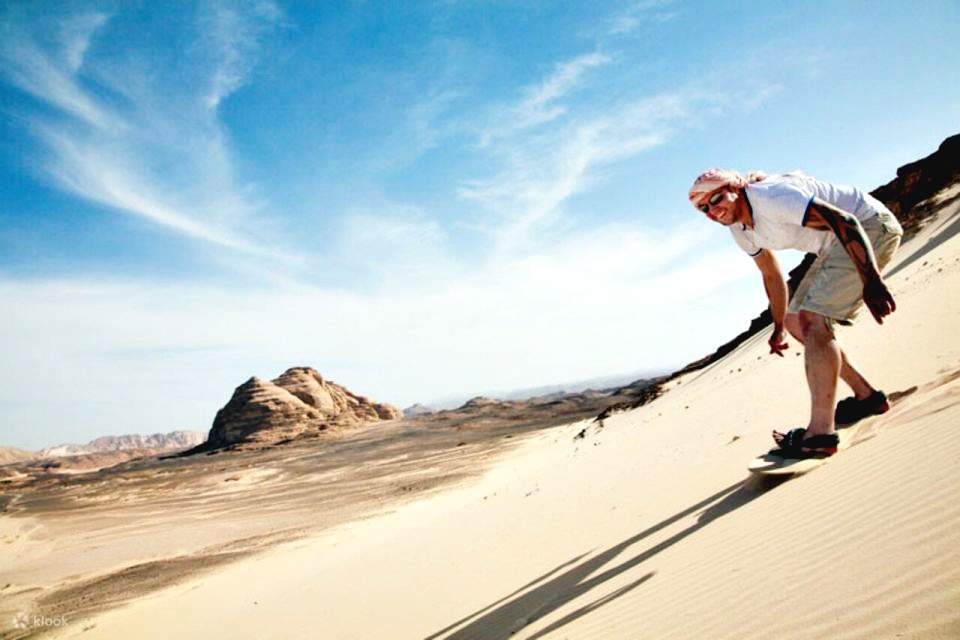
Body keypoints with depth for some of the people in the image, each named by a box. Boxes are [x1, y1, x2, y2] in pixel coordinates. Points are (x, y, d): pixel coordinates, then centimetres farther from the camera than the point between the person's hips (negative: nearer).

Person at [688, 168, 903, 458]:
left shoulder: (771, 195, -25)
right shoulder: (739, 228, 5)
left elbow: (844, 221, -31)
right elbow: (771, 274, 19)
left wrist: (872, 284, -39)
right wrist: (778, 328, 26)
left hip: (869, 226, -10)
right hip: (833, 245, 10)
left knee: (812, 318, -23)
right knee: (795, 321, 9)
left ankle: (820, 434, -26)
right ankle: (867, 396, 18)